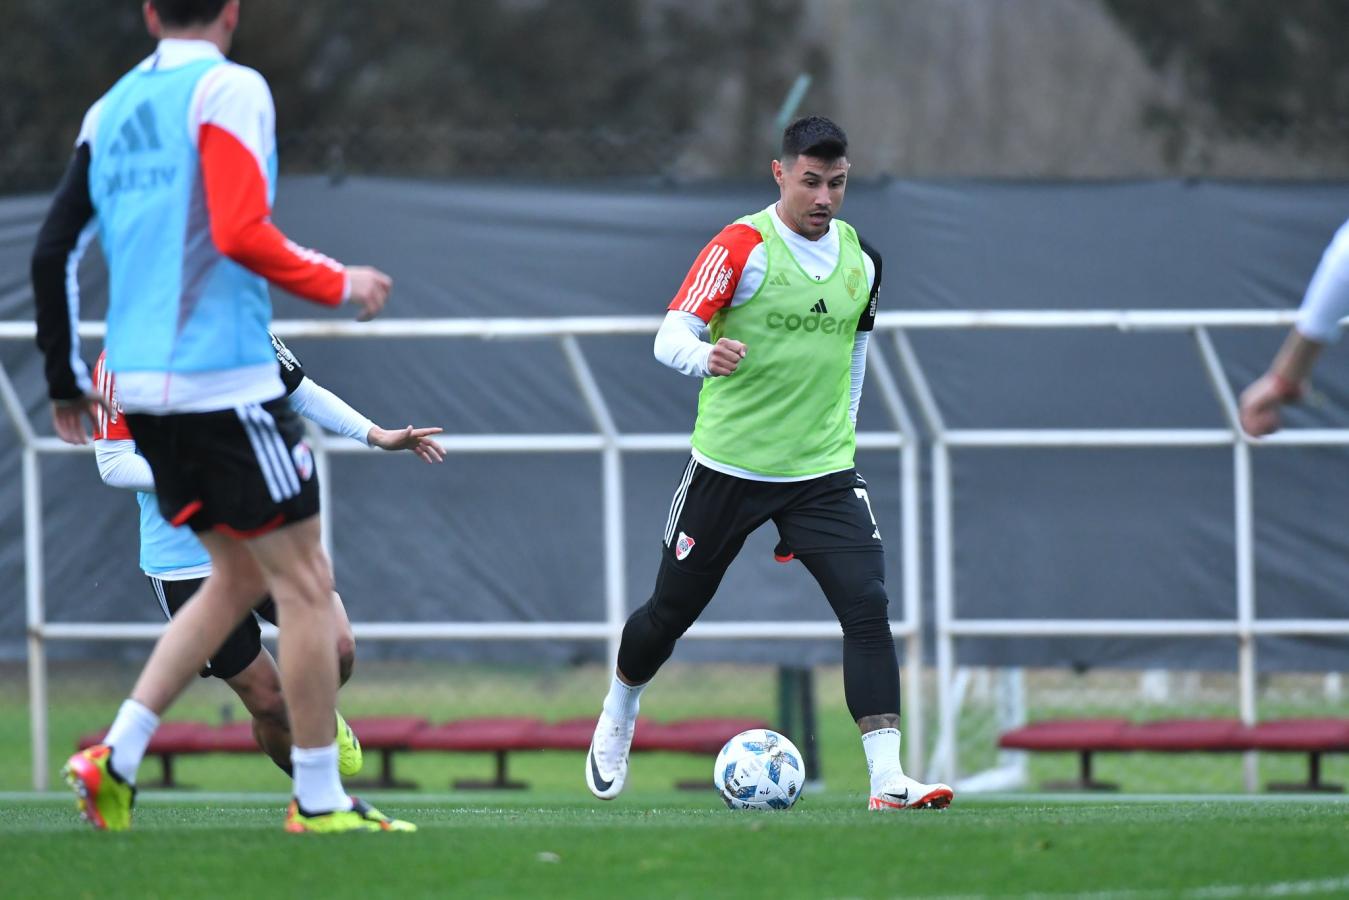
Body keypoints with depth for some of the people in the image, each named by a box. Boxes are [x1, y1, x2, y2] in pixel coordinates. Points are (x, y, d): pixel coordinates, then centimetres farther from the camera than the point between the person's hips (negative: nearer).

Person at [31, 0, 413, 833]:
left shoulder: (112, 109, 13)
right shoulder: (229, 90, -8)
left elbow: (54, 252, 12)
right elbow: (240, 234, -19)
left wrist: (67, 384, 20)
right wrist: (338, 286, -6)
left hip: (140, 384, 8)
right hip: (223, 379, -8)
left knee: (240, 576, 16)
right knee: (303, 580, 0)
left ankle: (117, 757, 6)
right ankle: (319, 801, 2)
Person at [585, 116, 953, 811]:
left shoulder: (860, 260, 6)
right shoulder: (741, 248, -12)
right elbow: (669, 337, -18)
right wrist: (706, 356, -40)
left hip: (823, 472, 3)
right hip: (728, 466, -3)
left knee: (868, 607, -16)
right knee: (672, 611, 11)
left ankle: (888, 780, -19)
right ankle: (617, 718, 42)